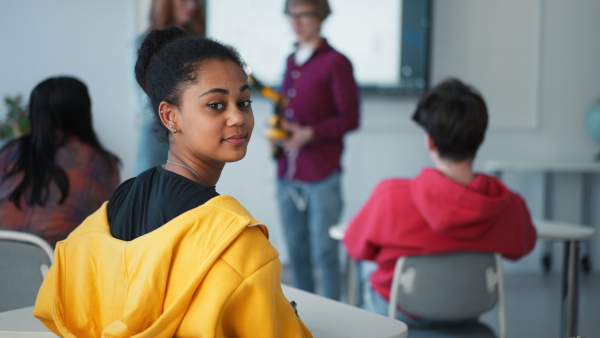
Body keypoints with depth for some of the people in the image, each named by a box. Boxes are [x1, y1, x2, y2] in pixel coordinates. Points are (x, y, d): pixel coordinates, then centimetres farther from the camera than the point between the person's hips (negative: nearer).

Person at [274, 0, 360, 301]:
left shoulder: (335, 62, -5)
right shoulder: (291, 62, 16)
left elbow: (350, 117, -7)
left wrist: (309, 134, -16)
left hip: (321, 175, -6)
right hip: (288, 174, 6)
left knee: (324, 253, -3)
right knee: (296, 252, 10)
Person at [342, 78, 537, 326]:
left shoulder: (391, 198, -34)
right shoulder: (511, 207, -26)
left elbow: (355, 246, -14)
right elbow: (522, 247, -2)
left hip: (400, 314, -2)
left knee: (369, 278, 33)